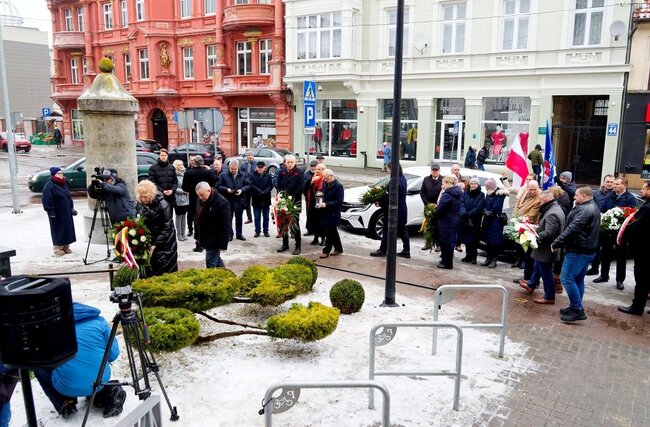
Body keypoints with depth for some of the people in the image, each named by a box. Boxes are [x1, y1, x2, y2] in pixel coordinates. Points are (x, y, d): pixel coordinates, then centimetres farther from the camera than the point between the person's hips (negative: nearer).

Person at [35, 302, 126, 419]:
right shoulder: (99, 321, 3)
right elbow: (113, 355, 4)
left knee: (39, 366, 23)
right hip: (101, 381, 2)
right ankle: (108, 393, 10)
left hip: (67, 387, -2)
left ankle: (65, 405, 13)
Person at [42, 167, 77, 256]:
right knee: (58, 230, -2)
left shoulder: (64, 184, 13)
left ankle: (66, 247, 21)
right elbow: (47, 201, -16)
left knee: (68, 229, 10)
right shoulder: (49, 186, -13)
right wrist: (50, 211, -19)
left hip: (67, 212, 8)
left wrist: (72, 208, 18)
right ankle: (58, 248, 8)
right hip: (57, 213, -8)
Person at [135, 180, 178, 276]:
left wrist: (155, 245, -21)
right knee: (148, 272, 5)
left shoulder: (163, 205, -17)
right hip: (147, 241, 5)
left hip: (164, 243, -4)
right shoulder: (140, 205, 0)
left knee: (166, 272, 0)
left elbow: (167, 228, -17)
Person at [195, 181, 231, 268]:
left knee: (210, 264, -5)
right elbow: (198, 219, 16)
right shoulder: (202, 200, 3)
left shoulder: (221, 203, -23)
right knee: (216, 259, 20)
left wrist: (223, 244, -20)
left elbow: (226, 225, -22)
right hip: (205, 238, 8)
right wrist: (198, 237, 18)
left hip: (214, 240, -8)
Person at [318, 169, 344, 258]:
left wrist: (326, 204, -23)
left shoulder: (338, 186, -14)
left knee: (329, 232, -2)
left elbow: (339, 201, -18)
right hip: (325, 212, 8)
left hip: (333, 214, -8)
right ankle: (338, 248, 28)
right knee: (333, 232, 16)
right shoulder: (325, 184, 8)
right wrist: (321, 201, 2)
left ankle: (326, 251, 7)